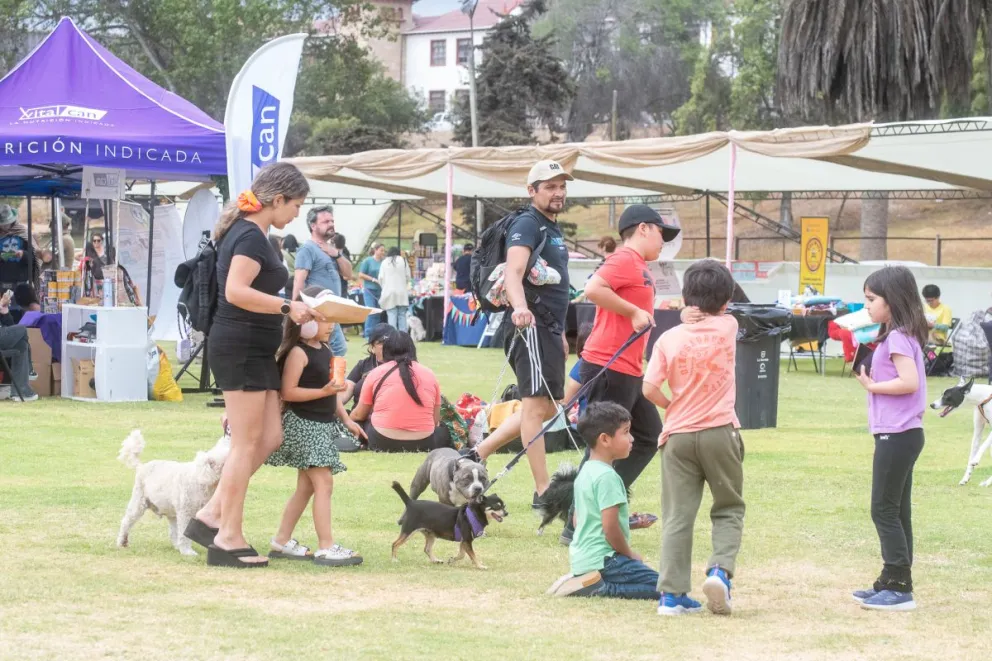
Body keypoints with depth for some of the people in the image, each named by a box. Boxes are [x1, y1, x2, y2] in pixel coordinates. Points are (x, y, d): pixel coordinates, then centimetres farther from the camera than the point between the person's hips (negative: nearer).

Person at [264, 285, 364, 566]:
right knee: (323, 482, -13)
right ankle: (326, 547, -14)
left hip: (321, 425, 10)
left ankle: (282, 541, 20)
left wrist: (346, 419, 20)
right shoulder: (299, 353, -15)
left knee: (306, 486, 13)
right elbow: (288, 392, -20)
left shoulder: (325, 351, 13)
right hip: (302, 424, -10)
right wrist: (323, 391, -25)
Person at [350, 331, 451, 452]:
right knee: (443, 431, 30)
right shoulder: (429, 374, 6)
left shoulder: (376, 373, 3)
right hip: (422, 444, 1)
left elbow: (359, 415, 14)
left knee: (362, 424, 29)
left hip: (382, 443, 0)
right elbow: (435, 420, 10)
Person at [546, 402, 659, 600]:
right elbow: (610, 527, -21)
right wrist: (629, 554, -4)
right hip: (603, 559, -10)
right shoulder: (607, 477, -16)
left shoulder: (584, 473, 14)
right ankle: (598, 588, -16)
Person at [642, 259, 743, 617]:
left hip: (678, 436, 1)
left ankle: (672, 593, 0)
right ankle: (720, 570, -9)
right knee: (729, 509, 13)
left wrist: (672, 407, 10)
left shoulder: (669, 338, -3)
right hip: (720, 432, -1)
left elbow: (649, 389, -6)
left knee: (677, 516, 3)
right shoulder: (728, 328, -4)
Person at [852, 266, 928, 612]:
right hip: (902, 434, 10)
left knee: (884, 510, -7)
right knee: (896, 510, 14)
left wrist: (872, 386, -15)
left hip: (897, 436, -10)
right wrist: (871, 376, 3)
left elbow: (909, 382, -25)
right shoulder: (901, 336, 15)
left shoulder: (898, 337, -16)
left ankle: (899, 588, -6)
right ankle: (891, 582, 20)